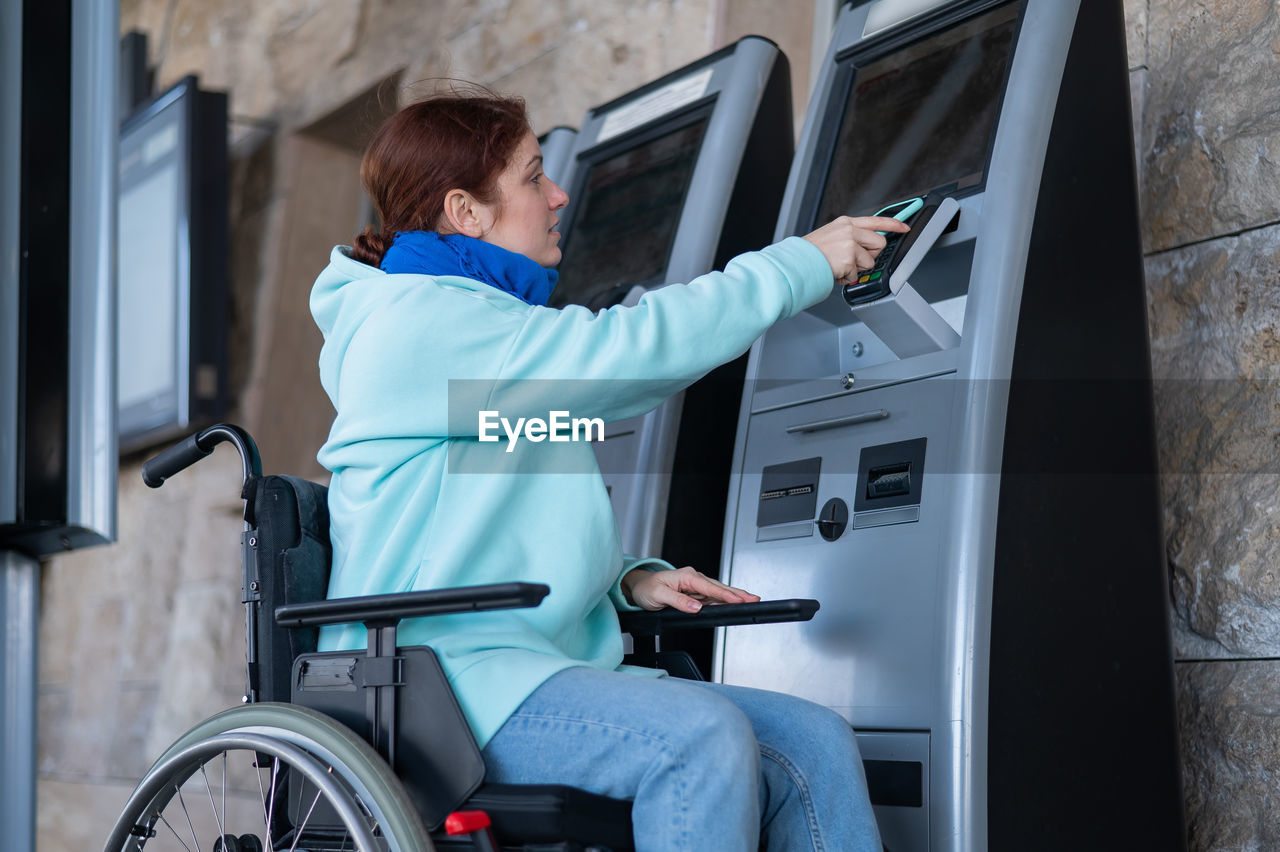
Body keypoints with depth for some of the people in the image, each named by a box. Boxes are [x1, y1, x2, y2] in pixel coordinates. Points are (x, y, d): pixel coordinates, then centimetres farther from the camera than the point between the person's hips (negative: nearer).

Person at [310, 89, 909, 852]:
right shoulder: (422, 319, -8)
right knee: (701, 734, -32)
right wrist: (806, 261, -5)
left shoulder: (487, 321, 25)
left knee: (814, 744, -11)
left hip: (538, 665, 9)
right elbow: (639, 346, -15)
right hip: (438, 673, -9)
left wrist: (631, 579, 9)